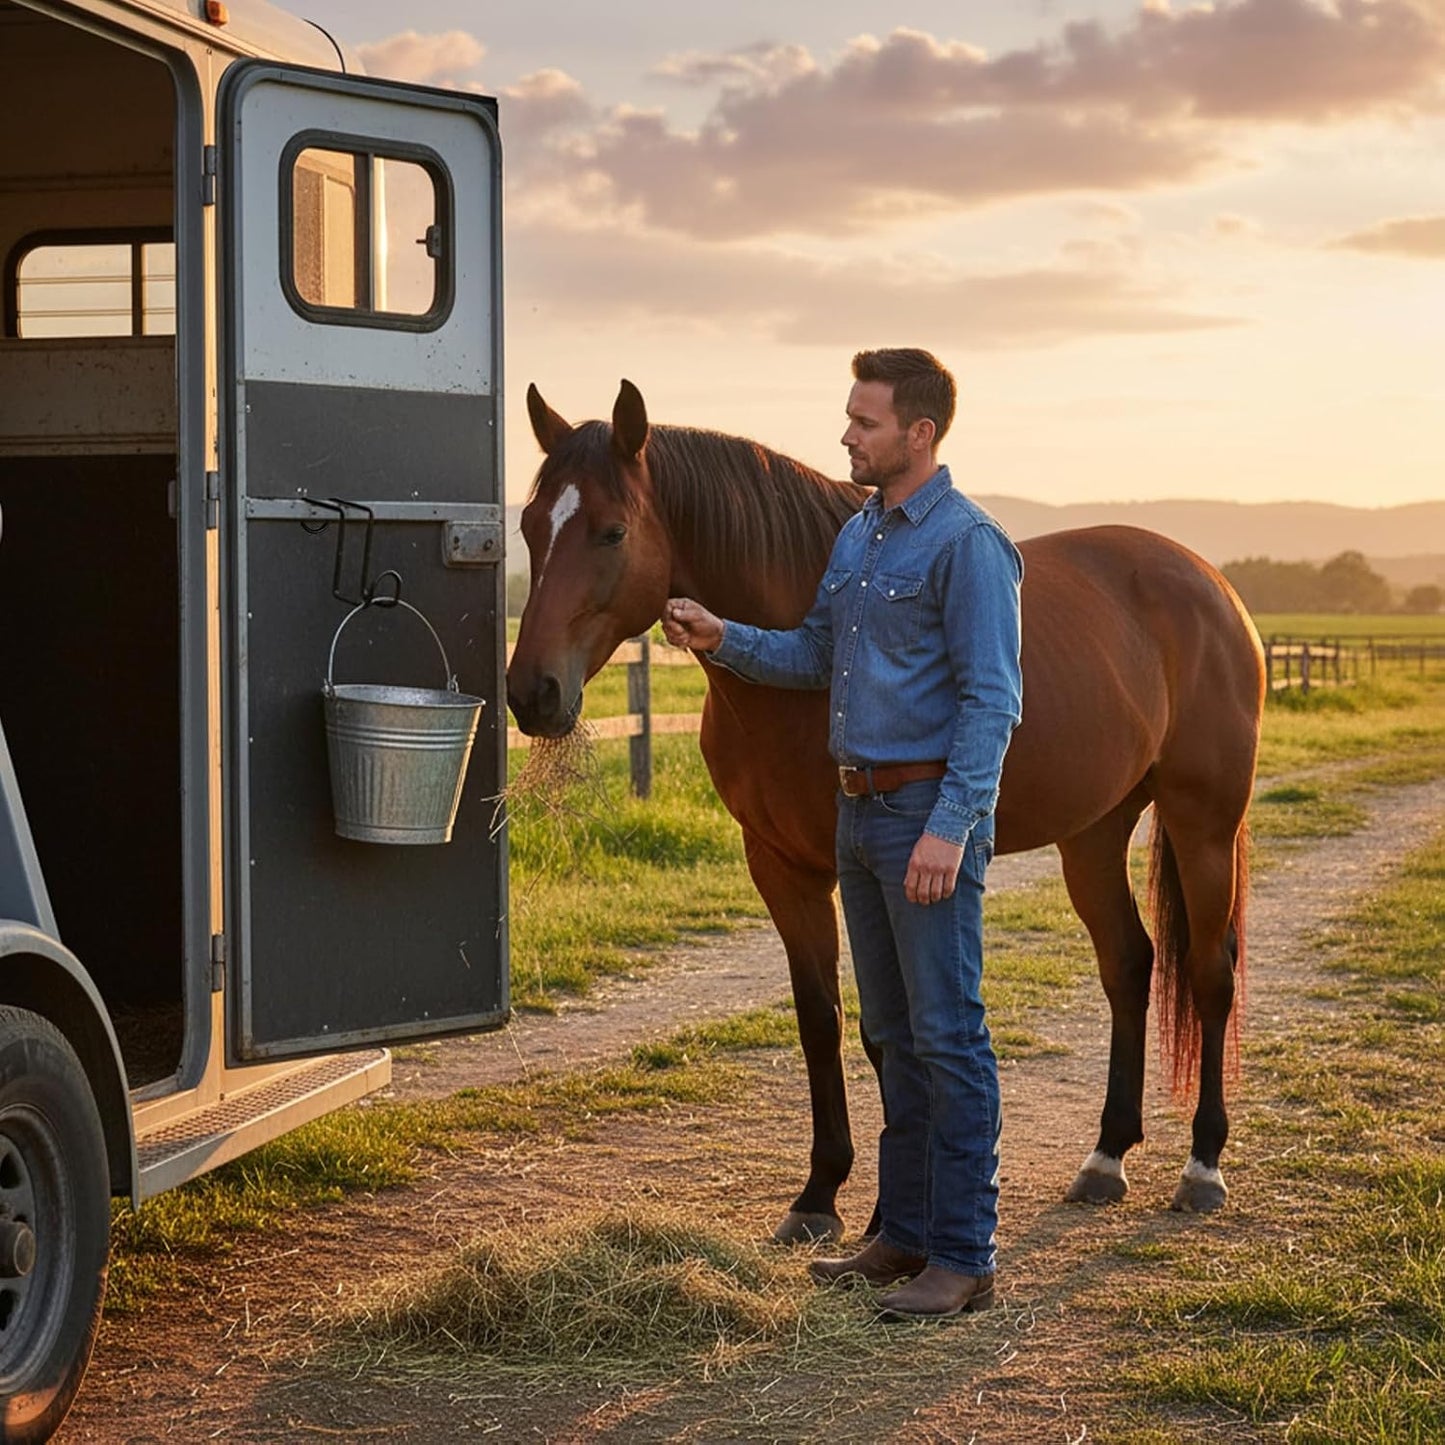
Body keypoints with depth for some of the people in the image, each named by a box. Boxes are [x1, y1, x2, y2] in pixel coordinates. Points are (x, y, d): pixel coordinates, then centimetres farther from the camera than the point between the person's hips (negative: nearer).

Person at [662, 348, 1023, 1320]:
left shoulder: (967, 544, -13)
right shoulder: (857, 537, 14)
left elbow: (991, 700, -17)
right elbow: (817, 659, 20)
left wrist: (950, 827, -24)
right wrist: (723, 639, 4)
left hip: (928, 813, -9)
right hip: (862, 811, 9)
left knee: (947, 1037, -4)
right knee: (895, 1034, 14)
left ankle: (964, 1258, 1)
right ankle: (906, 1232, 24)